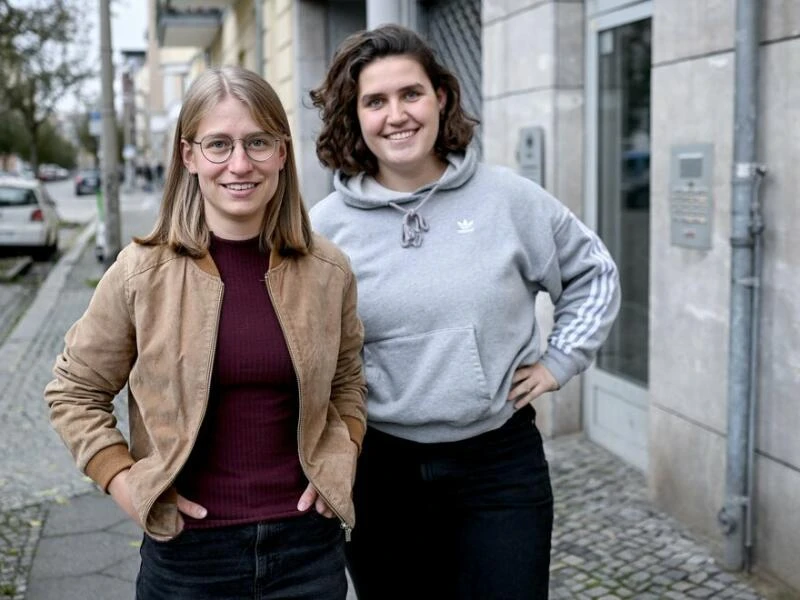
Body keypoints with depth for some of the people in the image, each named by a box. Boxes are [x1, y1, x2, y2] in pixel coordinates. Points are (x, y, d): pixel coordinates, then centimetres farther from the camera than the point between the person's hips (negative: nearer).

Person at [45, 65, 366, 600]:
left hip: (308, 542, 2)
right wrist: (124, 482, -8)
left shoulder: (328, 270, -2)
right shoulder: (143, 273, -8)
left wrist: (338, 466, 1)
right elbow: (74, 392, 2)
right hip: (189, 551, -1)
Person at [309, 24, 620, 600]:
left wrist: (558, 361, 4)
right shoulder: (326, 226, -3)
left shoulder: (508, 199, -2)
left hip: (500, 465, 0)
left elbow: (594, 274, 11)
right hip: (380, 469, 1)